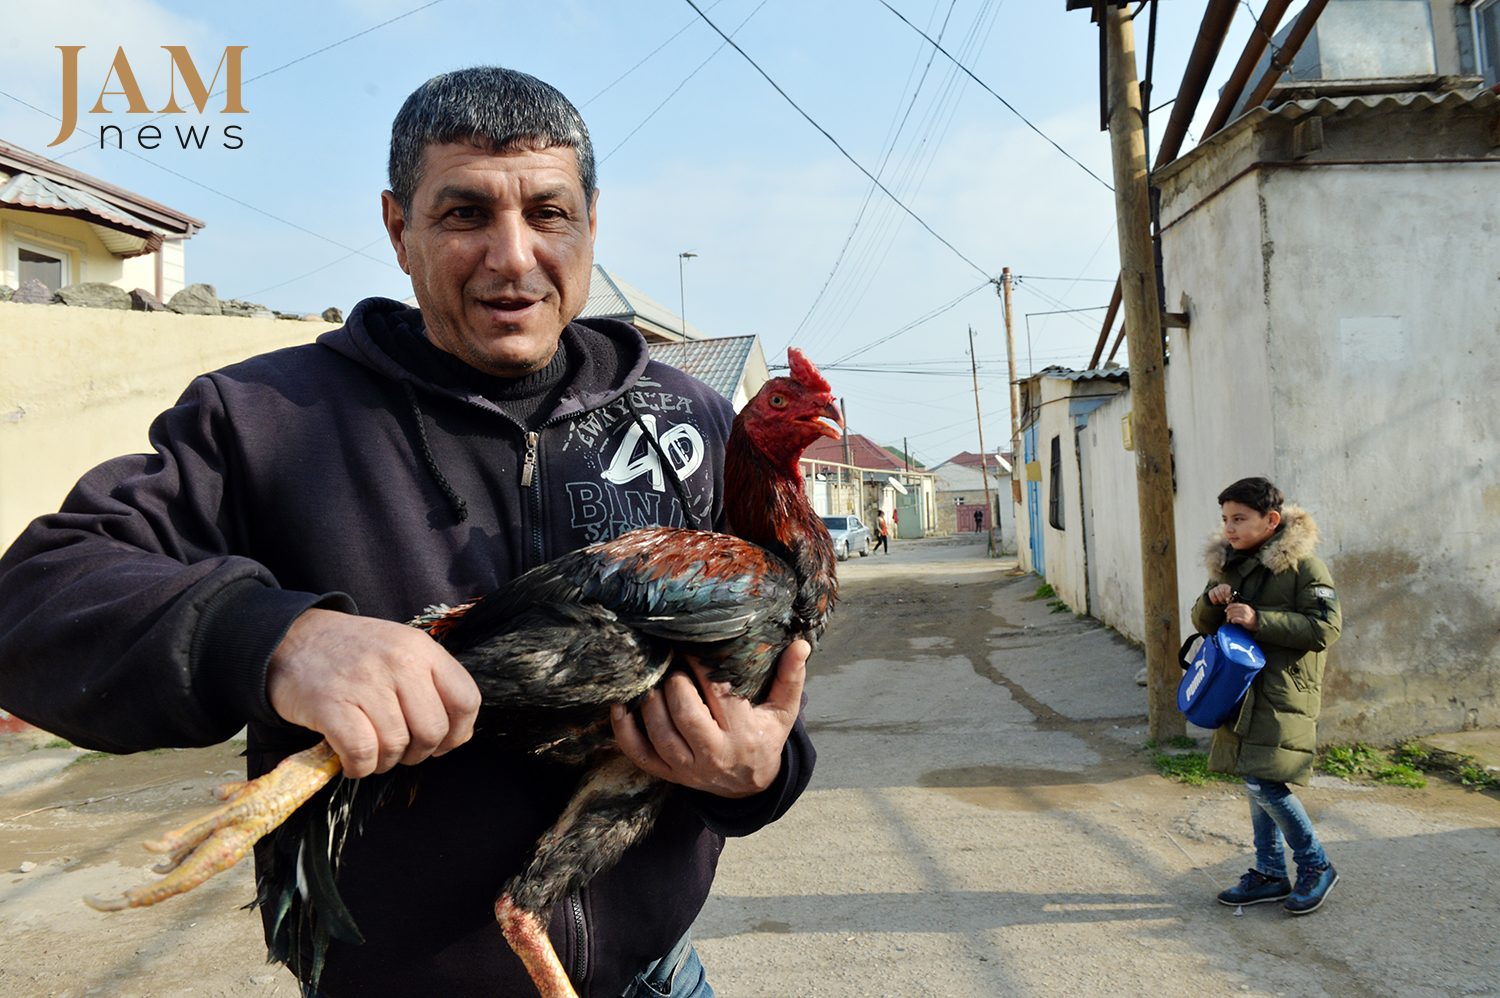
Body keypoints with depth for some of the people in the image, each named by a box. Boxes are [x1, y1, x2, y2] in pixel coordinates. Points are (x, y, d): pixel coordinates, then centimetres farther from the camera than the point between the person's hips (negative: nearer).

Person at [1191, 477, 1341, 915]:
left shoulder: (1303, 565, -10)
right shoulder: (1230, 564, 11)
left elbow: (1325, 628, -16)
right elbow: (1205, 625, 16)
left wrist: (1259, 621, -22)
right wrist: (1212, 603, -6)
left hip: (1284, 694, -7)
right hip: (1245, 691, 7)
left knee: (1263, 783, -12)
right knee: (1258, 786, 13)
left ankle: (1316, 865, 9)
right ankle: (1270, 874, 26)